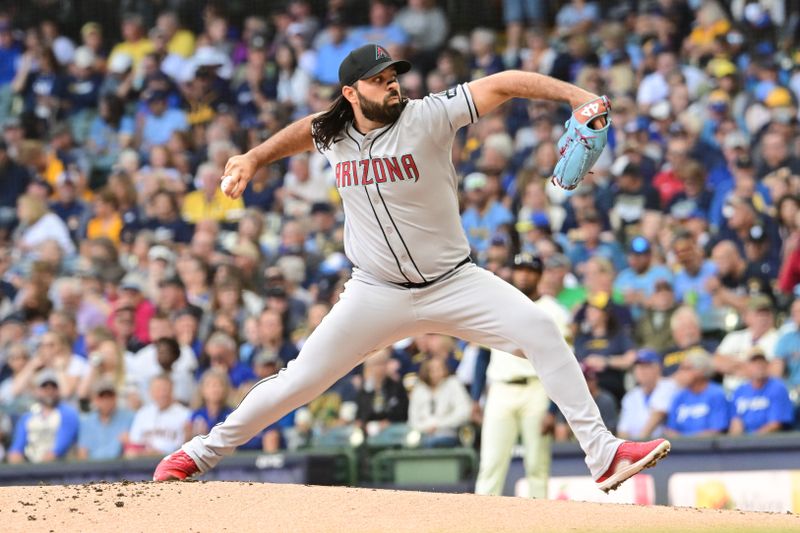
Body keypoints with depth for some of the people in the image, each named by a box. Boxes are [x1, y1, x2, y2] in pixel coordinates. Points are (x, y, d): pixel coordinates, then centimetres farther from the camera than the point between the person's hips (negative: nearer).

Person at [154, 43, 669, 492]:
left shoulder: (426, 117, -15)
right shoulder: (333, 134, -2)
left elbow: (504, 83, -23)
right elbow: (305, 130, 24)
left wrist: (575, 94, -35)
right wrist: (253, 158, 13)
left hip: (453, 284, -2)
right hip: (377, 295, 2)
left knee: (540, 329, -20)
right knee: (299, 381, -1)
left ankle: (602, 454, -16)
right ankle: (200, 453, 17)